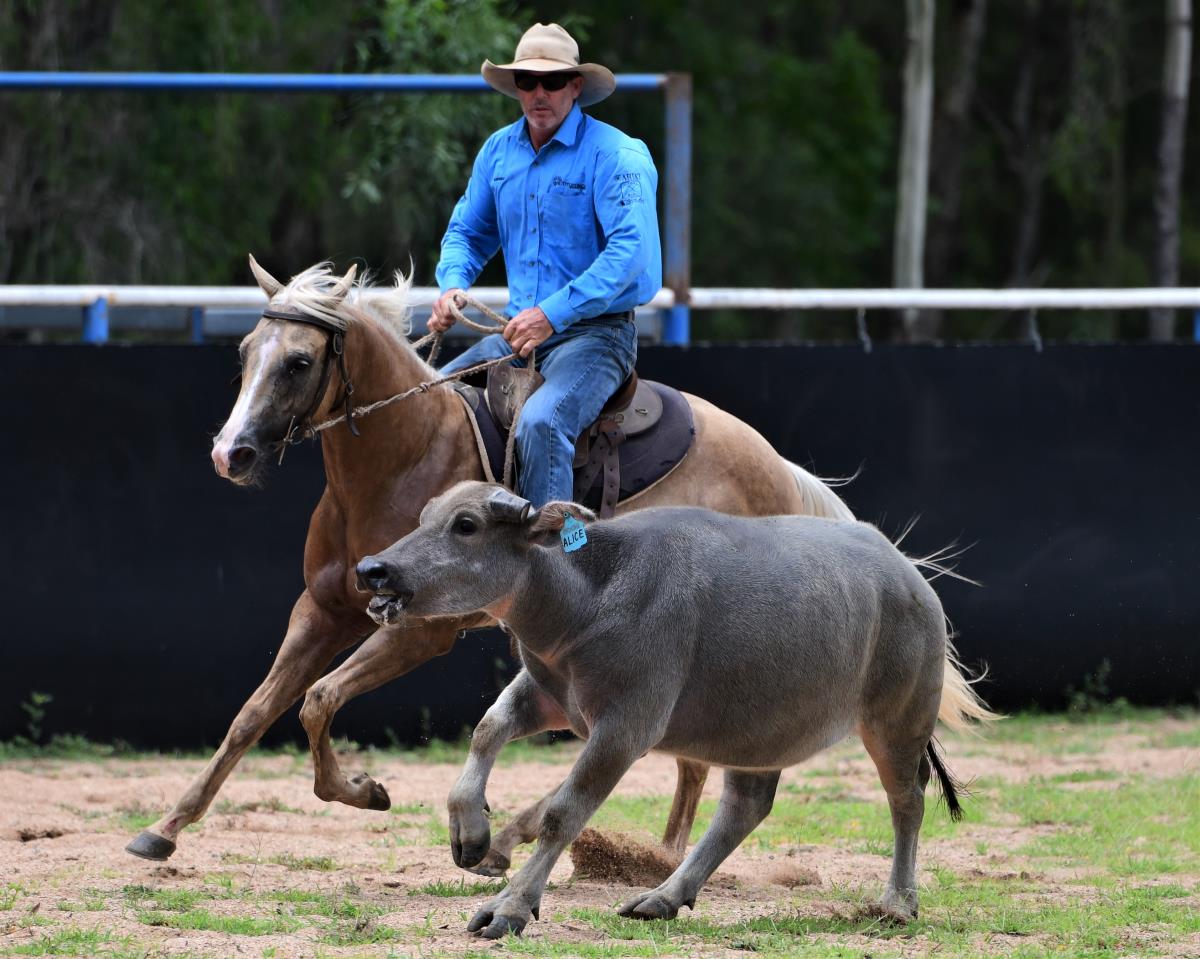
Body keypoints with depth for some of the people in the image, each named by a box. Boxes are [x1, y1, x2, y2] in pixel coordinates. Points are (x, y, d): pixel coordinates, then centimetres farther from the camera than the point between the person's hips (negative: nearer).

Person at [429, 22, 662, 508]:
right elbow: (467, 231, 21)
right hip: (517, 334, 8)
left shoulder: (616, 155, -12)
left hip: (595, 332, -7)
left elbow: (630, 250, -23)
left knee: (540, 422, -34)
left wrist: (552, 314, -28)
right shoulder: (498, 151, 9)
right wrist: (452, 285, -3)